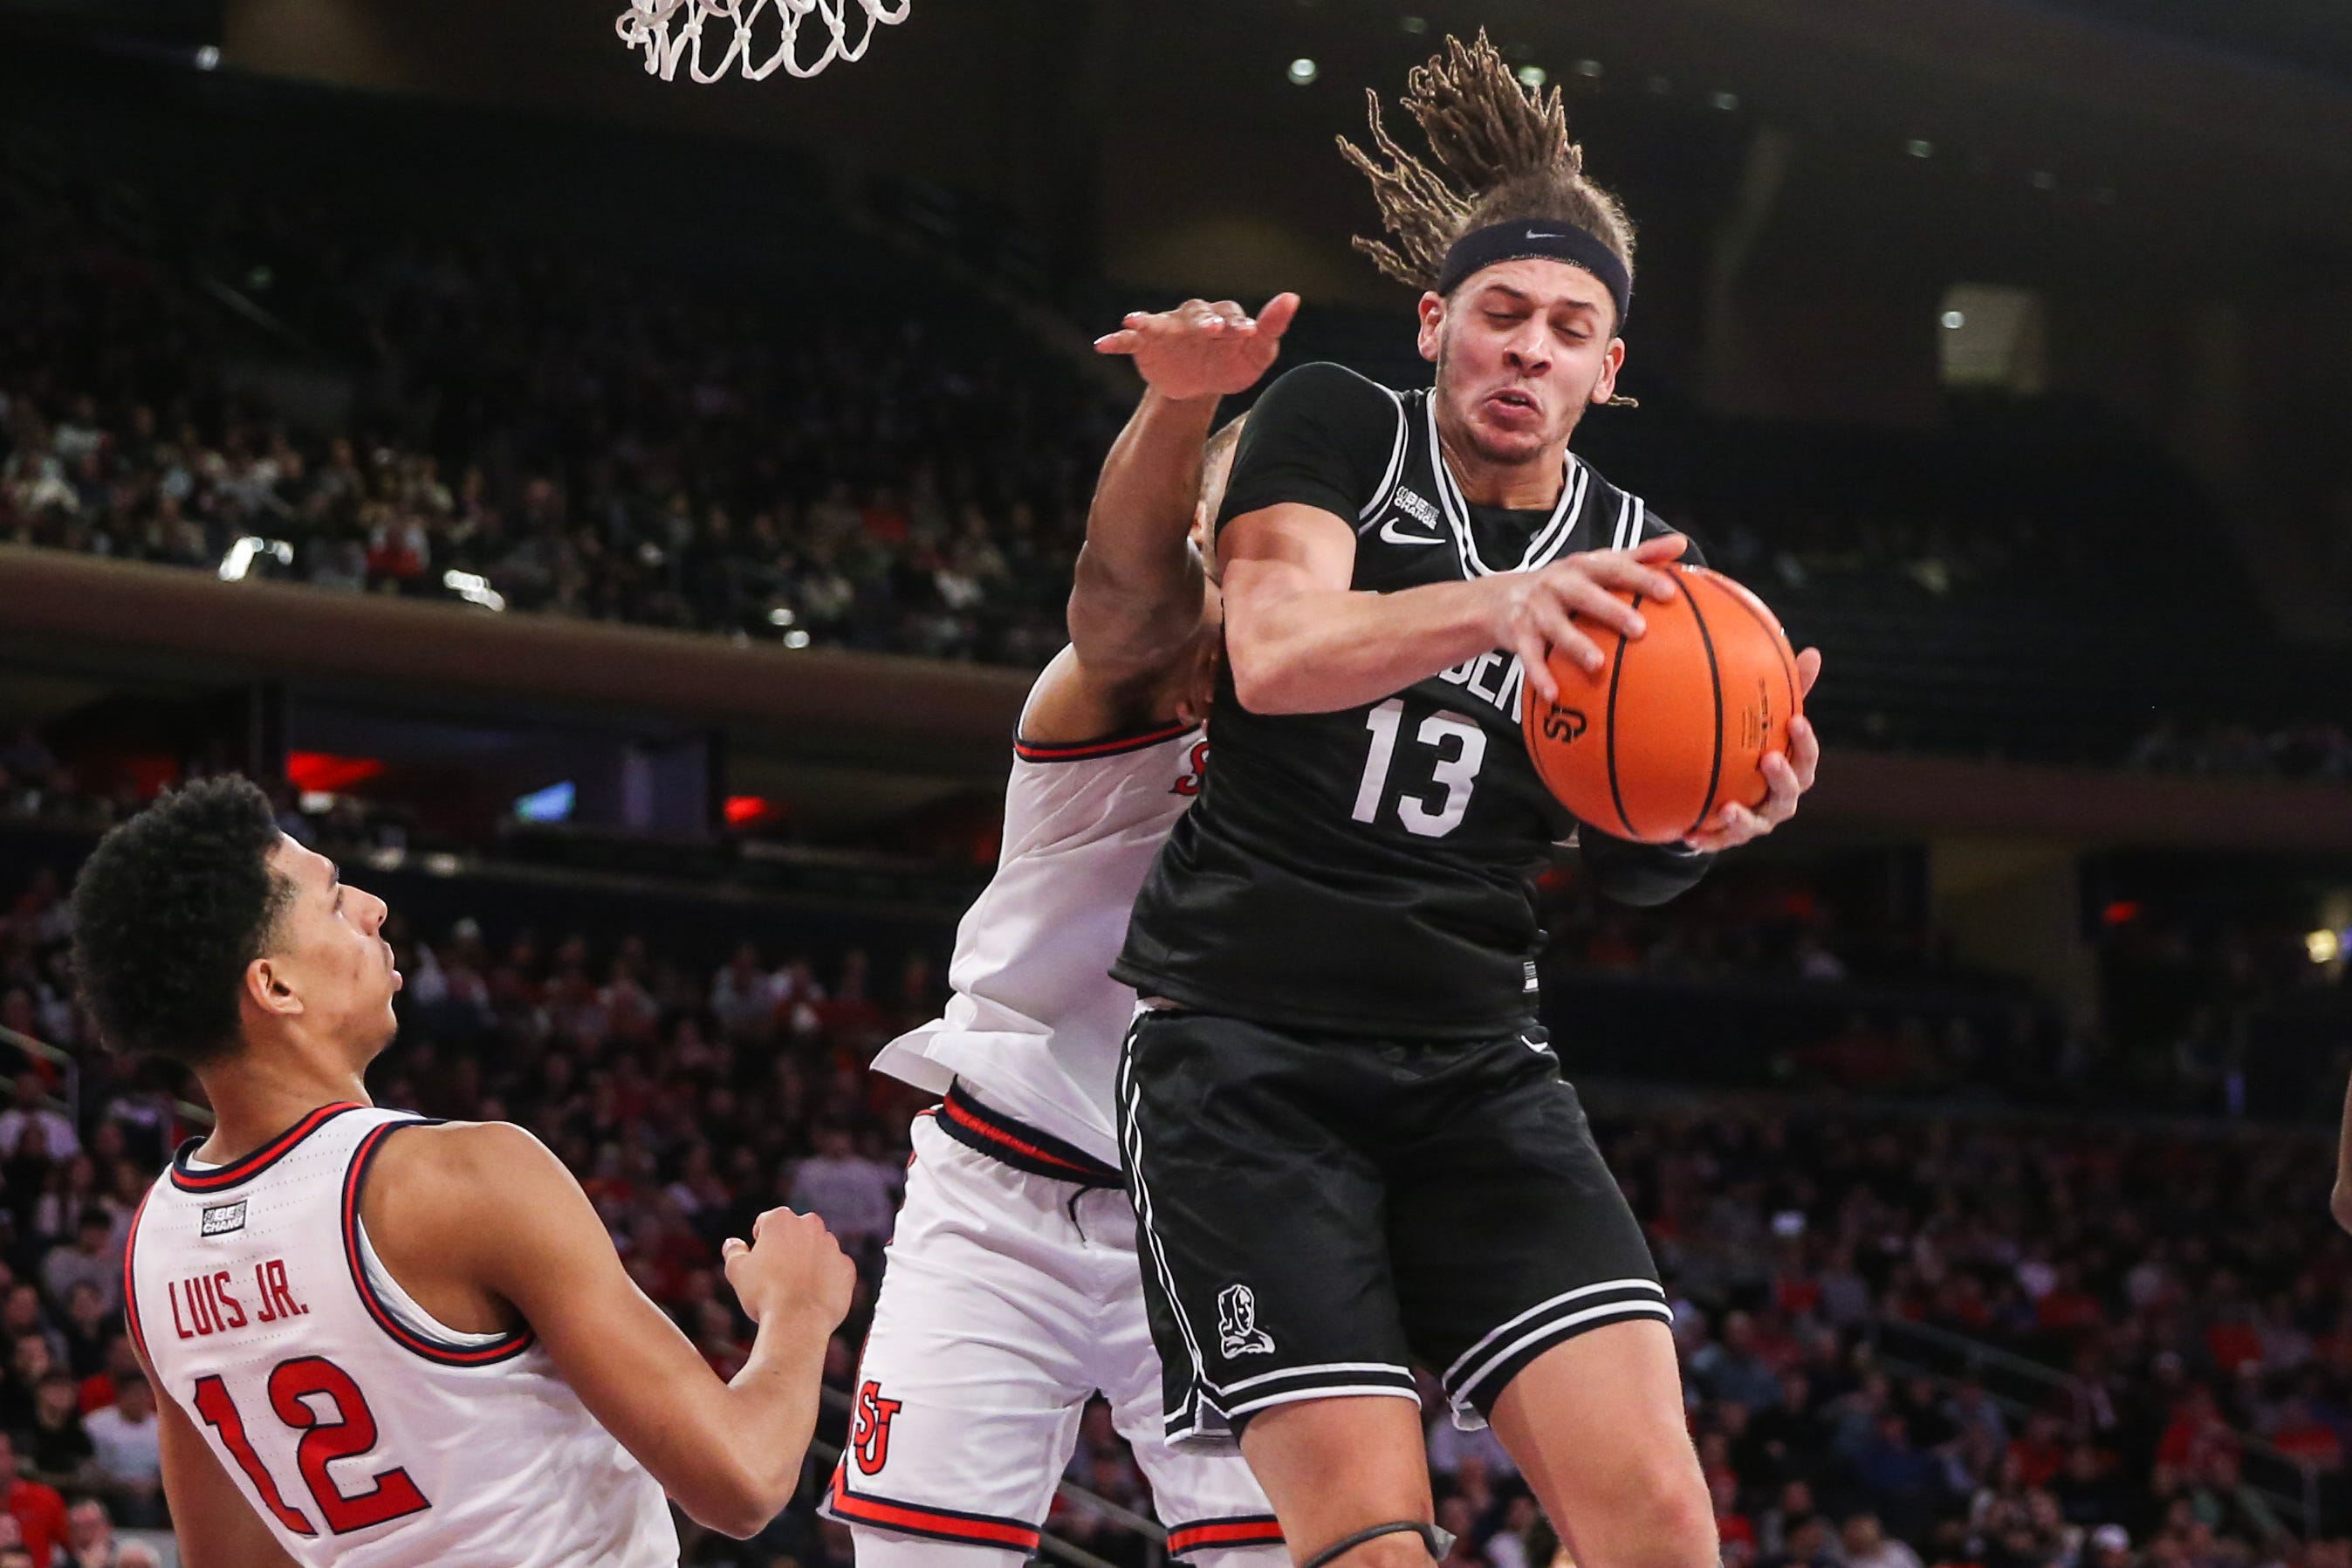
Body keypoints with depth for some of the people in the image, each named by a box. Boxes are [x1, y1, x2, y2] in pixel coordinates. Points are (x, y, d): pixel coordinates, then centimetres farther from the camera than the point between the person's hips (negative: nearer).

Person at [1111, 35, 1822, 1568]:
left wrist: (1718, 809, -18)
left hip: (1472, 1063, 4)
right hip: (1247, 1044, -4)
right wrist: (1490, 606, -38)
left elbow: (1631, 861, 6)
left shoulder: (1632, 552, 11)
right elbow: (1273, 652, -19)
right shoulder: (1336, 427, 0)